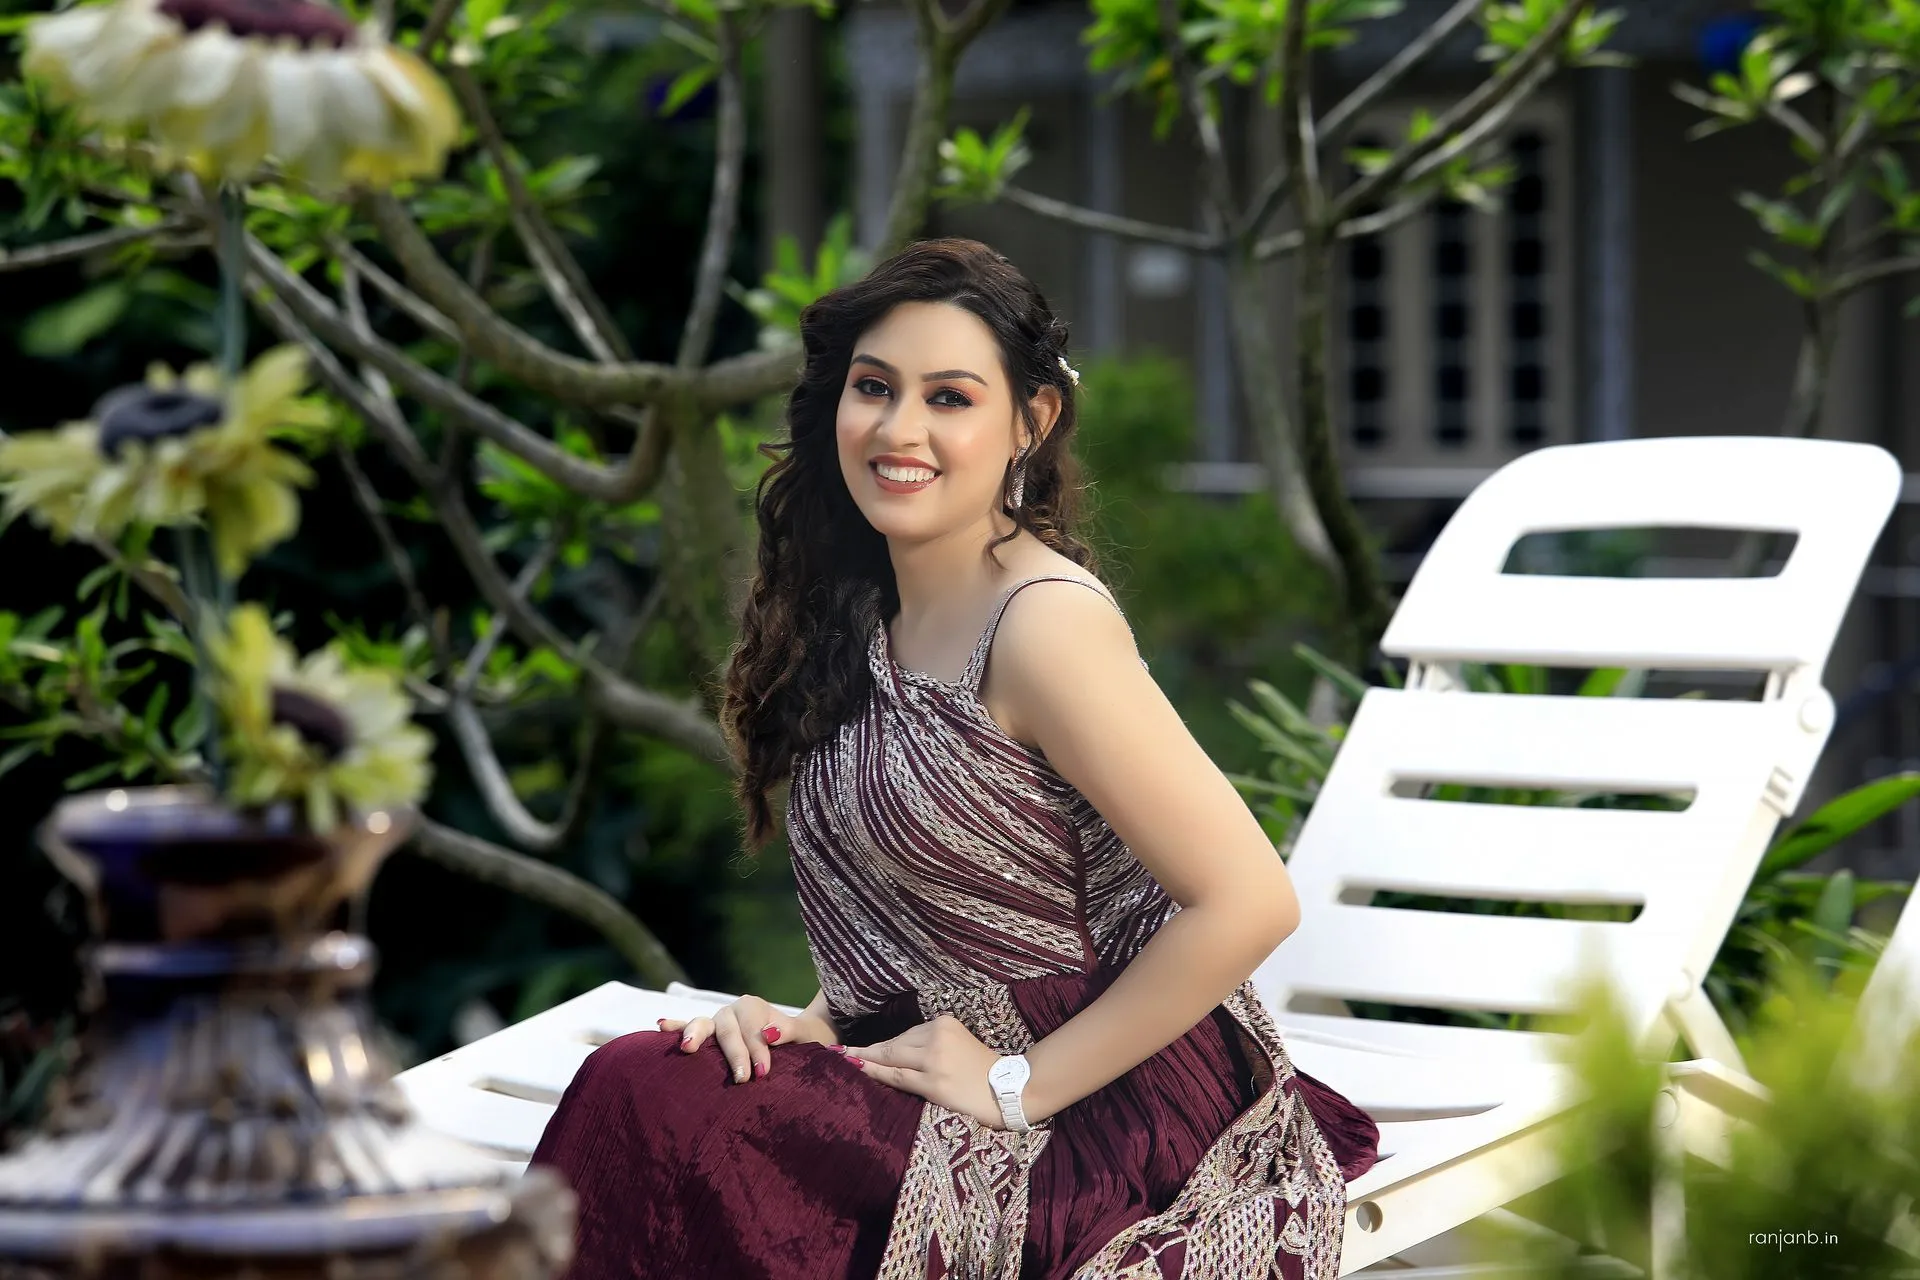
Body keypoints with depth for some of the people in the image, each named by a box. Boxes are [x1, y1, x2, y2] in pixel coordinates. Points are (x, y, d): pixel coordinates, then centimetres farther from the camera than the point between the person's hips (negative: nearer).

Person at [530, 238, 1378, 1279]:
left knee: (646, 1106, -20)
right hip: (940, 1068, 8)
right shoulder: (873, 614, 9)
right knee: (644, 1083, -15)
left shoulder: (1046, 625, -18)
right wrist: (820, 1023, -2)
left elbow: (1249, 902, -22)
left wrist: (1018, 1086, -15)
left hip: (1117, 1123, -7)